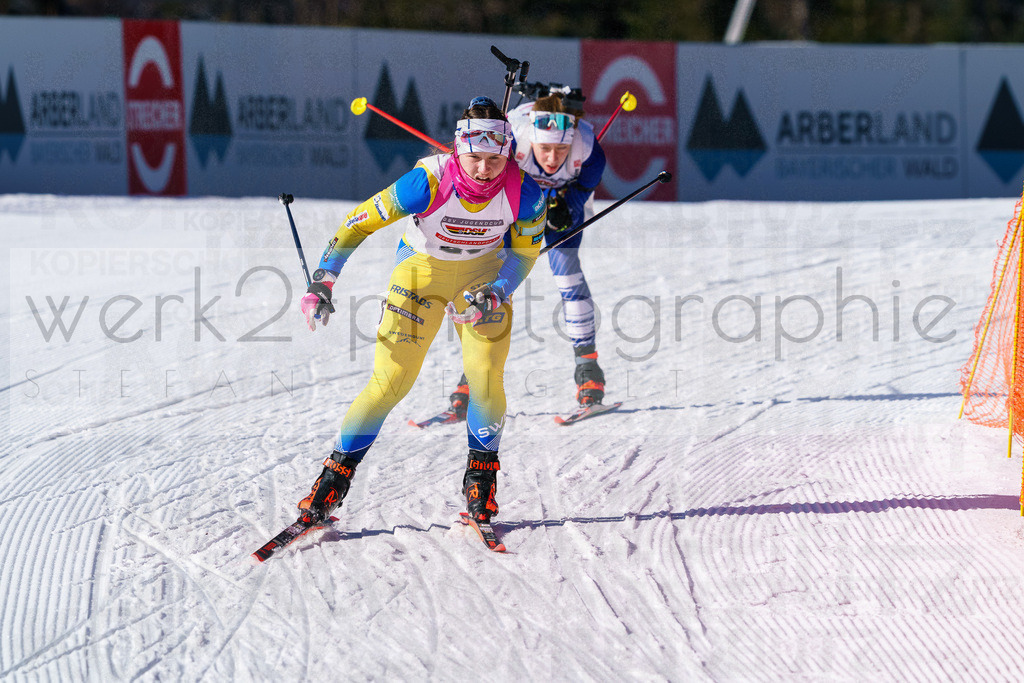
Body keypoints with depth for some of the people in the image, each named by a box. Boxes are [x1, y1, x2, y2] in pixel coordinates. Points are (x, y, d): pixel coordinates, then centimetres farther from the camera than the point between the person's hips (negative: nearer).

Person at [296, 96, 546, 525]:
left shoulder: (523, 192, -25)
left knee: (485, 376, -15)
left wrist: (494, 296, -23)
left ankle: (482, 474, 9)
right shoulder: (430, 182, -32)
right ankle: (336, 475, 2)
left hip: (484, 274, 2)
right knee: (391, 380, -11)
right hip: (421, 269, -2)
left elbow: (525, 252, -7)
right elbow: (360, 221, -23)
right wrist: (323, 281, -28)